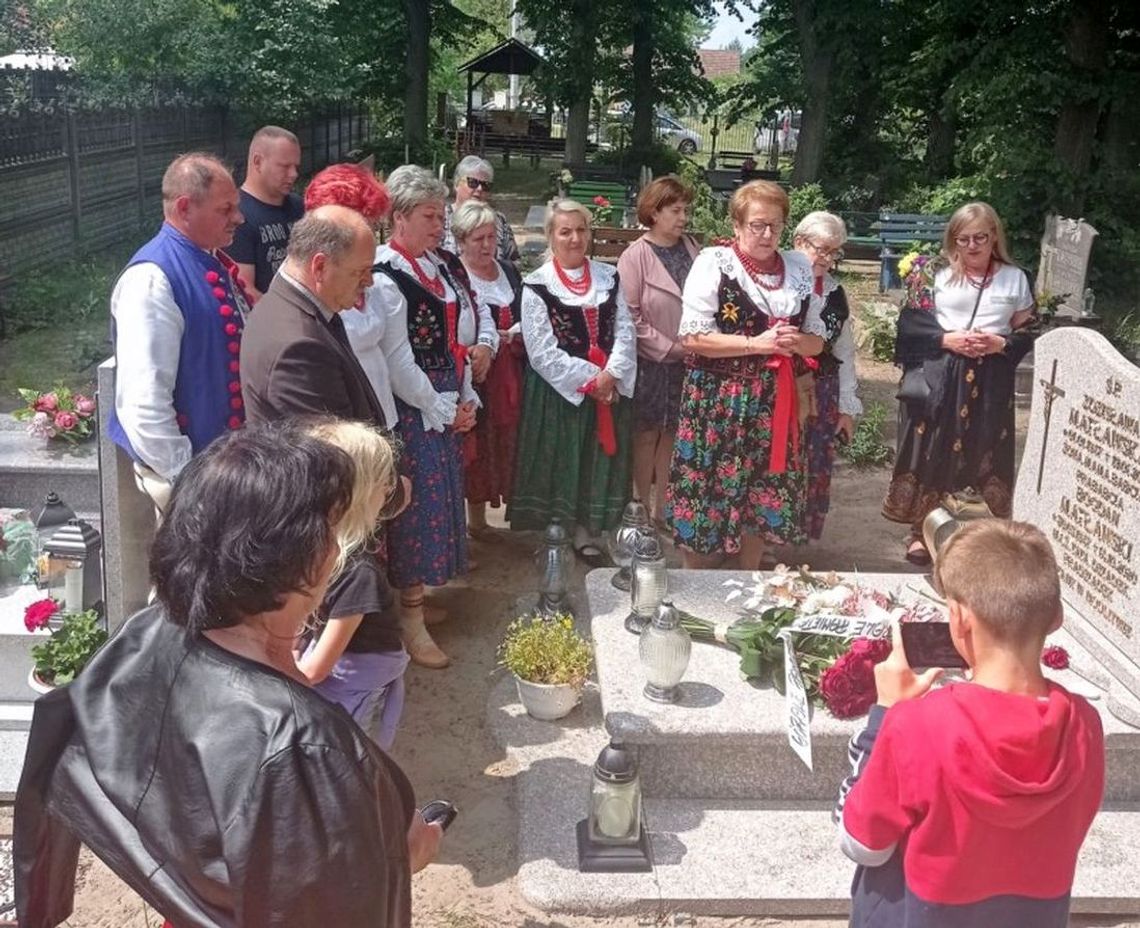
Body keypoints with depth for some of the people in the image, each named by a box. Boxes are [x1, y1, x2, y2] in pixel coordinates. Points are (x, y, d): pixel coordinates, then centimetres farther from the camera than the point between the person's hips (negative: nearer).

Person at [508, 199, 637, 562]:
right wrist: (588, 379, -15)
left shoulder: (608, 277, 7)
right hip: (558, 392, -4)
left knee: (598, 463, 10)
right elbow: (542, 351, -13)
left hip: (609, 389, 4)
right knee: (558, 464, 3)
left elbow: (625, 331, 2)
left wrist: (610, 374, -13)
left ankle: (588, 535, 23)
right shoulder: (537, 285, -7)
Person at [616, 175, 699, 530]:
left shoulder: (692, 248, 2)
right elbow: (630, 316, -13)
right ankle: (640, 507, 20)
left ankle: (663, 508, 24)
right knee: (646, 434, 7)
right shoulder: (635, 256, -10)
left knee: (672, 433, 12)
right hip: (650, 362, -4)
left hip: (686, 361, 4)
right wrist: (670, 347, -14)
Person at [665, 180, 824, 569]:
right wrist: (756, 343, -19)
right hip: (718, 402, -5)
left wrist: (797, 342, -9)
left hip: (774, 403, 5)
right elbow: (693, 336, -13)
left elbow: (817, 340, 14)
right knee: (707, 492, 2)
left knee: (765, 495, 11)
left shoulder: (799, 268, 10)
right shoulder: (714, 262, -6)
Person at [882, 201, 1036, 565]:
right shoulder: (936, 274, 2)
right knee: (931, 451, 3)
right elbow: (909, 324, -1)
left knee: (987, 455, 3)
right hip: (938, 379, -1)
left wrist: (1000, 344, -11)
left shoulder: (1015, 278, 6)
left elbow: (1028, 332, 8)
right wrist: (946, 339, -14)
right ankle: (920, 530, 18)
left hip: (990, 383, 1)